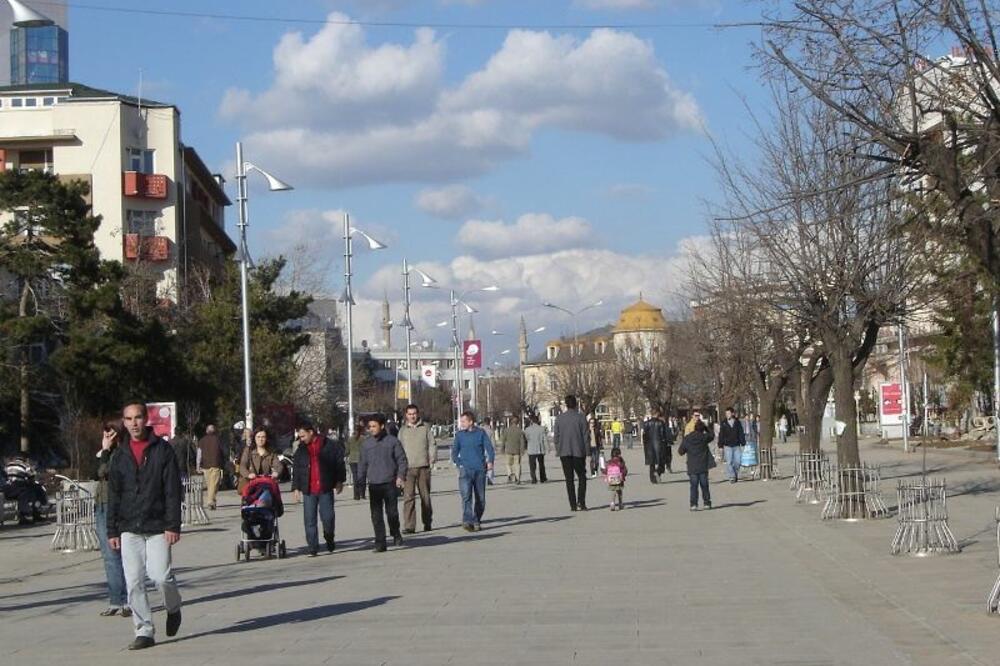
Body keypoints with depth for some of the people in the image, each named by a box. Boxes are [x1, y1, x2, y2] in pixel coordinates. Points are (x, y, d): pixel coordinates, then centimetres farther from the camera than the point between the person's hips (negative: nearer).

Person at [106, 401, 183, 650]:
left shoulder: (162, 450, 1)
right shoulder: (120, 457, 11)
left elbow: (173, 490, -3)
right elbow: (113, 497, 14)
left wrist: (173, 525, -11)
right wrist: (112, 531, 8)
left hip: (157, 527, -4)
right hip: (129, 529, 4)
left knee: (159, 574, -14)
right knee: (134, 582, -1)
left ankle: (173, 609, 16)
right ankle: (144, 631, 6)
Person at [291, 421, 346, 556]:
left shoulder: (330, 446, 1)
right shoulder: (301, 450, 10)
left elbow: (339, 463, 4)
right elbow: (296, 470, 14)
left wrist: (339, 481, 1)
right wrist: (296, 488, 8)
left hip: (326, 489, -3)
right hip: (308, 490, 3)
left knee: (328, 517, -4)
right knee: (309, 520, -1)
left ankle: (329, 539, 24)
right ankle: (313, 548, 5)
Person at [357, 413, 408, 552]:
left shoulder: (392, 441, 0)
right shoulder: (366, 444, 9)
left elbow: (402, 460, 2)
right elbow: (362, 464, 14)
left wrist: (401, 476, -10)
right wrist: (361, 481, 8)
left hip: (390, 483, -2)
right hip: (373, 485, 2)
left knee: (392, 512, -2)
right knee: (376, 516, -1)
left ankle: (396, 534, 24)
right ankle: (380, 543, 4)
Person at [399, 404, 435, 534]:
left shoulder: (425, 428, 7)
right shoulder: (403, 430, 10)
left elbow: (432, 445, 8)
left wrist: (432, 459, -5)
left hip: (423, 466, 0)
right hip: (408, 468, 0)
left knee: (425, 496, 9)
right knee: (408, 497, -10)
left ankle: (427, 523, 22)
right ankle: (409, 526, -11)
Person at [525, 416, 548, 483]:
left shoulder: (527, 429, -6)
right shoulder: (541, 429, -4)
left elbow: (525, 439, 2)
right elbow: (545, 439, -4)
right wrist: (547, 447, 1)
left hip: (531, 450, -2)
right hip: (540, 450, 2)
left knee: (532, 465, 2)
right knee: (541, 464, 16)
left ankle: (534, 479, -10)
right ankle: (542, 478, 24)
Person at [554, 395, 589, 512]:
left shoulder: (559, 418, 2)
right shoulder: (581, 418, -5)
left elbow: (556, 436, 4)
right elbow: (586, 435, -4)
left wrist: (558, 450, 13)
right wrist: (585, 452, 4)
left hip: (564, 453, 2)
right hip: (578, 451, -2)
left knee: (569, 479, 5)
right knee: (582, 477, 9)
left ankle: (573, 505, 2)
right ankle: (581, 502, -4)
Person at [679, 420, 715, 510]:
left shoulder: (686, 439, -5)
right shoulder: (704, 437, -6)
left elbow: (681, 451, 1)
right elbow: (711, 436, 17)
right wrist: (706, 428, 23)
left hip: (692, 467, 0)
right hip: (703, 467, 0)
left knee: (694, 486, 2)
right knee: (704, 485, 12)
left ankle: (694, 504, -6)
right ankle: (706, 503, 17)